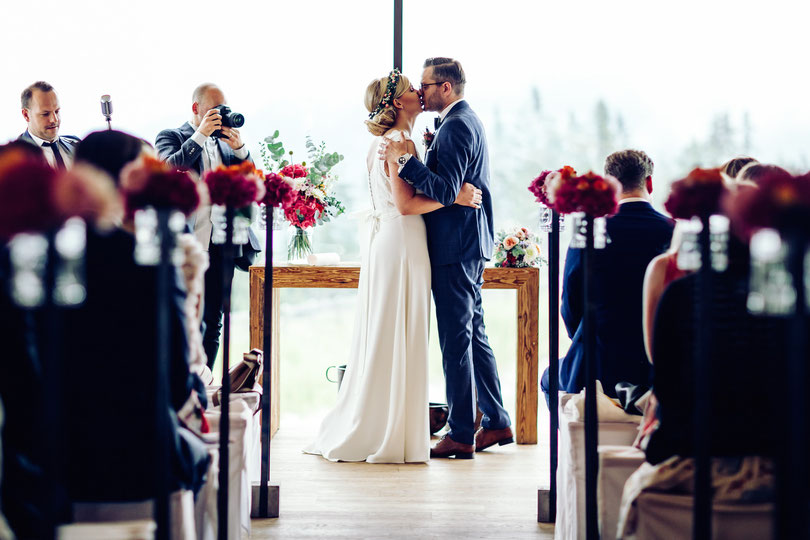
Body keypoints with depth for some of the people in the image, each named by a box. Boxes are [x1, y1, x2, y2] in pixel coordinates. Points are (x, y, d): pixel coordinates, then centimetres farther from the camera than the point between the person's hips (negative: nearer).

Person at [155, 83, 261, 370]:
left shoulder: (225, 142, 17)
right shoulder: (171, 137, 2)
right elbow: (170, 168, -17)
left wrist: (239, 149, -5)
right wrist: (201, 135, -15)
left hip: (221, 246, 5)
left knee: (213, 322, 8)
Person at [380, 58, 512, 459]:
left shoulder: (455, 127, -17)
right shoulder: (468, 121, 16)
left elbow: (446, 191, -25)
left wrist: (405, 161, -26)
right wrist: (420, 156, 9)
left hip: (454, 247, -11)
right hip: (470, 245, 11)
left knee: (456, 339, -6)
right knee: (474, 333, 16)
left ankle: (461, 434, -2)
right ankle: (496, 423, 21)